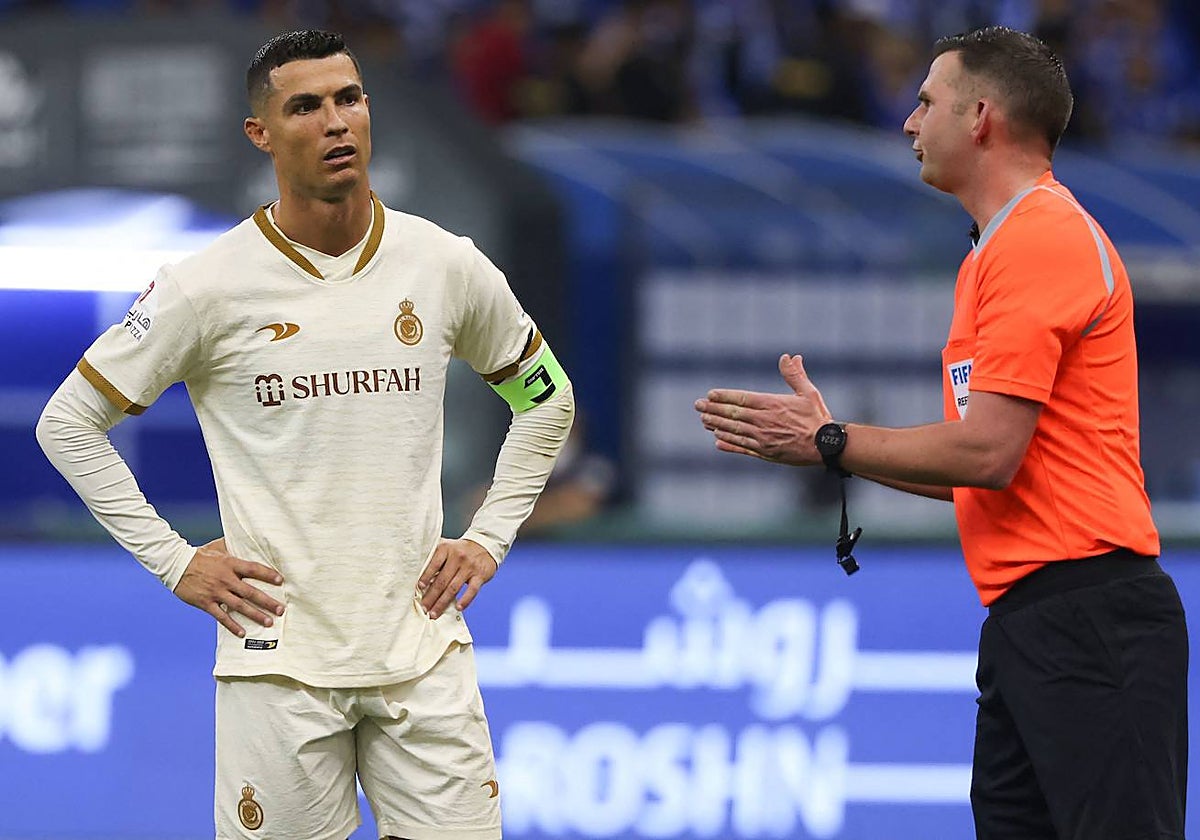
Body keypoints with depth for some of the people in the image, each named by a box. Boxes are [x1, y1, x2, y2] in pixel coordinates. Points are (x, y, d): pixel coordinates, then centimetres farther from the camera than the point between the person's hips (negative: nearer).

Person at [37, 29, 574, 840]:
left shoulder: (446, 266, 3)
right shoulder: (211, 287, -5)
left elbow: (546, 399, 20)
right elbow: (69, 422, 2)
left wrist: (488, 538, 10)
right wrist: (174, 562, -2)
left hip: (424, 648, 2)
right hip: (279, 653, -2)